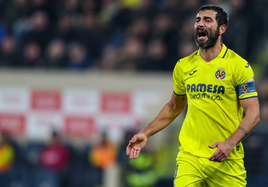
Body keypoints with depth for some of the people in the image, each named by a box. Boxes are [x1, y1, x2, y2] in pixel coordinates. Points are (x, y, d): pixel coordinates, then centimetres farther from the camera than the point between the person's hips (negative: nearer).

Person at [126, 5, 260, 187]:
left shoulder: (239, 65, -4)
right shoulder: (183, 66, 9)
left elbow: (253, 113, -7)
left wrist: (230, 143, -21)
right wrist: (145, 134, 16)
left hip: (227, 160, -2)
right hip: (190, 157, 2)